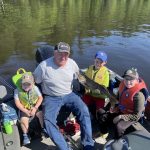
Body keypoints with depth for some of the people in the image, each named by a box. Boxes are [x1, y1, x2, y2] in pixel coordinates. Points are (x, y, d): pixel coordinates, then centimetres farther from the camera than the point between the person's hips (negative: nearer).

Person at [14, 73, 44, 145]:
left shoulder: (35, 88, -11)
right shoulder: (17, 90, -14)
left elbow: (40, 98, -9)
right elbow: (17, 102, -13)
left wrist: (35, 108, -20)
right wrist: (25, 111, -19)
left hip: (36, 106, 1)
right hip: (24, 109, -1)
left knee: (41, 114, -20)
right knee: (23, 120, -23)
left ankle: (44, 129, 6)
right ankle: (25, 135, 3)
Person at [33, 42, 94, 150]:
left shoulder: (72, 63, -4)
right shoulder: (44, 66, -16)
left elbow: (77, 77, 16)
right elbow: (34, 82, -2)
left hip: (69, 95, 2)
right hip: (51, 98, -2)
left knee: (84, 110, -21)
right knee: (48, 120, -26)